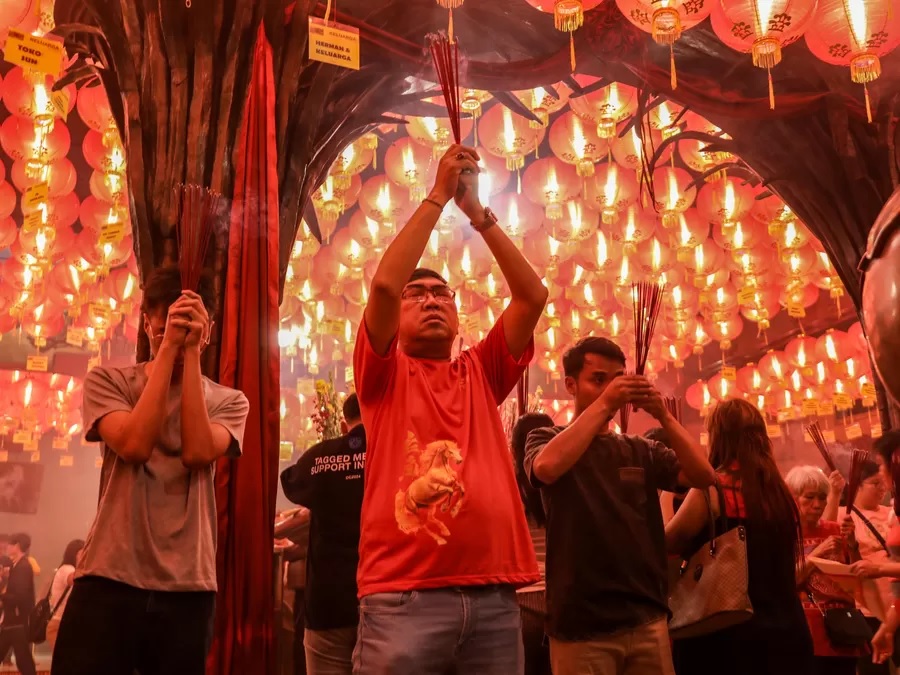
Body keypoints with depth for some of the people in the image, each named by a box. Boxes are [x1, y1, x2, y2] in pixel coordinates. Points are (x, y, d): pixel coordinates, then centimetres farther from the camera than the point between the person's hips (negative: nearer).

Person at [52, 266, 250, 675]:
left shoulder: (228, 402, 8)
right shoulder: (107, 381, 6)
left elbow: (197, 453, -13)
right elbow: (133, 445, -13)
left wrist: (191, 350, -12)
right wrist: (169, 346, -13)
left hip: (187, 588, 1)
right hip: (108, 581, -1)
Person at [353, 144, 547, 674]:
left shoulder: (481, 373, 15)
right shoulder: (385, 373, 7)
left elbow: (533, 296, 6)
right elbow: (384, 284, -10)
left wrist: (477, 211, 4)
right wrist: (439, 195, -4)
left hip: (493, 595, 4)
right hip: (405, 596, -3)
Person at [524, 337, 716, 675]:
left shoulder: (641, 450, 11)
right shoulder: (546, 438, 2)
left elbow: (704, 476, -2)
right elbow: (546, 468, -22)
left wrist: (664, 415, -12)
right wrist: (603, 404, -20)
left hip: (647, 618, 4)